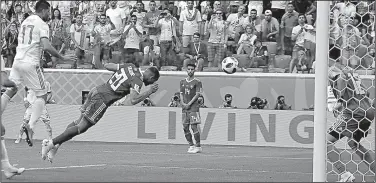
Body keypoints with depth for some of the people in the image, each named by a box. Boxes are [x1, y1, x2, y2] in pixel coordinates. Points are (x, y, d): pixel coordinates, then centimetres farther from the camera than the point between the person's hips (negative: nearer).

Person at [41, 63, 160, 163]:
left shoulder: (130, 67, 12)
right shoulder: (137, 81, -10)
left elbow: (107, 66, 19)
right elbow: (130, 102, -22)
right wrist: (147, 93, -12)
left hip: (96, 91, 9)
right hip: (101, 99, -9)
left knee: (79, 122, 16)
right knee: (81, 127, -4)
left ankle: (55, 145, 11)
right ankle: (51, 143, -6)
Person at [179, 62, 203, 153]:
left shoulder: (197, 82, -2)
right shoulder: (182, 82, 15)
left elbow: (197, 94, -9)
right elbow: (181, 93, 14)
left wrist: (189, 104, -15)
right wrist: (183, 102, -5)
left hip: (193, 107, -6)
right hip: (185, 108, 6)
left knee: (194, 127, -11)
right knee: (185, 127, 3)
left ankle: (198, 146, -6)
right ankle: (191, 145, 12)